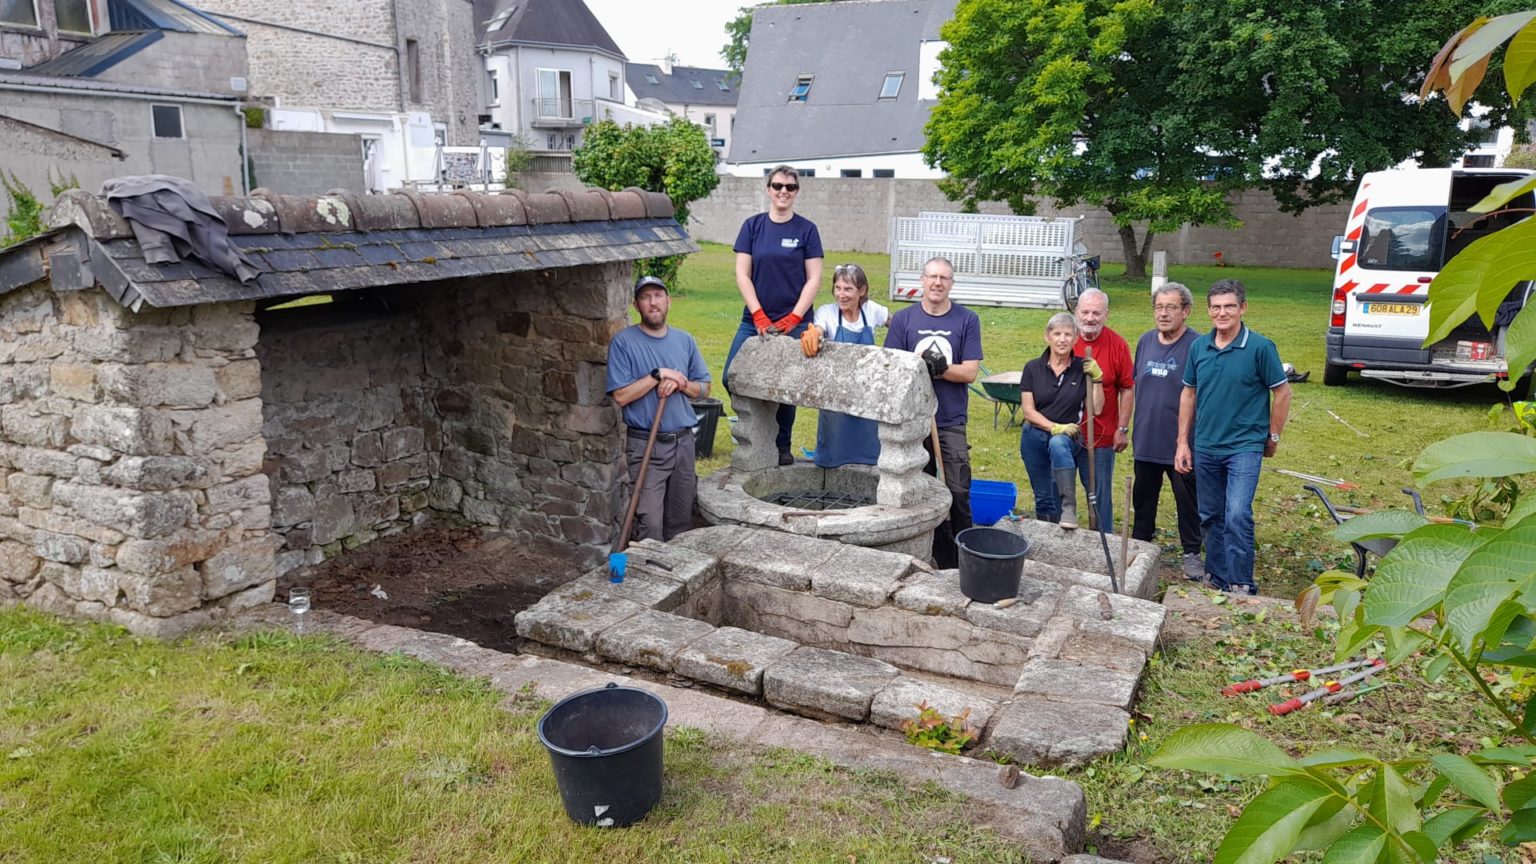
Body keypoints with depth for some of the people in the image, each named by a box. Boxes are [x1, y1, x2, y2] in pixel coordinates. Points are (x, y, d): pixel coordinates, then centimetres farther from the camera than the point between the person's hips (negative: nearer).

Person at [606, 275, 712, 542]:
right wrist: (658, 375, -16)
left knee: (681, 523, 12)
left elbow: (703, 388, 11)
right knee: (650, 525, -9)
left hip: (683, 442, 5)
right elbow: (621, 396, -11)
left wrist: (679, 383, -8)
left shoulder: (684, 340, 8)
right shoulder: (623, 342, -6)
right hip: (645, 446, -4)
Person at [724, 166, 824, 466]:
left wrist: (793, 319, -10)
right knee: (731, 378, -10)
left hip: (793, 322, -1)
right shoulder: (753, 226, 5)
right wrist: (760, 317, -8)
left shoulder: (806, 229, 2)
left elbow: (814, 279, -1)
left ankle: (782, 446, 20)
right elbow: (742, 275, 1)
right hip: (754, 320, 2)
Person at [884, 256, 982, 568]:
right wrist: (921, 365, -18)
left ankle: (965, 559, 9)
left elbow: (970, 372, -3)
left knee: (958, 493, -7)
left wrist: (939, 368, -18)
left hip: (951, 421, -1)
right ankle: (943, 561, 19)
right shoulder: (903, 319, 4)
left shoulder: (967, 320, 2)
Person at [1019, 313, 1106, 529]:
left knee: (1057, 444, -39)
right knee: (1043, 499, 8)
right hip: (1035, 437, 2)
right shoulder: (1033, 368, -2)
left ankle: (1069, 509, -40)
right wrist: (1054, 427, -19)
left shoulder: (1082, 369, -2)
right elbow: (1028, 410, -6)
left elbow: (1096, 408, -5)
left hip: (1068, 436, -2)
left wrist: (1097, 379, -16)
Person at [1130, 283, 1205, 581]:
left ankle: (1191, 553, 23)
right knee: (1143, 497, 17)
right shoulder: (1145, 341, 5)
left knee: (1187, 500, 9)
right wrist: (1129, 427, 13)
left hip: (1181, 443, -5)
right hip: (1146, 440, 5)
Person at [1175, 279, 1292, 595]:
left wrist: (1273, 437, 2)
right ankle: (1217, 579, 29)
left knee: (1237, 516, -16)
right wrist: (1183, 442, 7)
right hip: (1205, 447, 5)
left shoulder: (1260, 347, -10)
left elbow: (1282, 392, -3)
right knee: (1211, 518, 14)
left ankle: (1241, 587, -4)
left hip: (1244, 447, -5)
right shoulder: (1199, 347, 3)